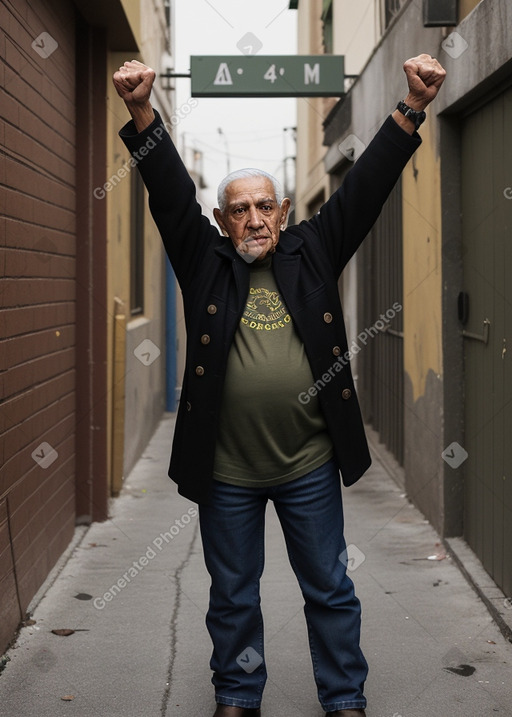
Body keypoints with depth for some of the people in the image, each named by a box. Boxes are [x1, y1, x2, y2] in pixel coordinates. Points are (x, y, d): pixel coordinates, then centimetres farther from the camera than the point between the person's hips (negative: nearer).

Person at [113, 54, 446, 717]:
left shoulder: (311, 253, 4)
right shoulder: (205, 263, 2)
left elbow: (364, 186, -2)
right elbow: (171, 192, -9)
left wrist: (412, 109, -12)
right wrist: (142, 114, -22)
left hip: (309, 466, 1)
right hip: (226, 469, 0)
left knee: (330, 589, 13)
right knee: (232, 595, 15)